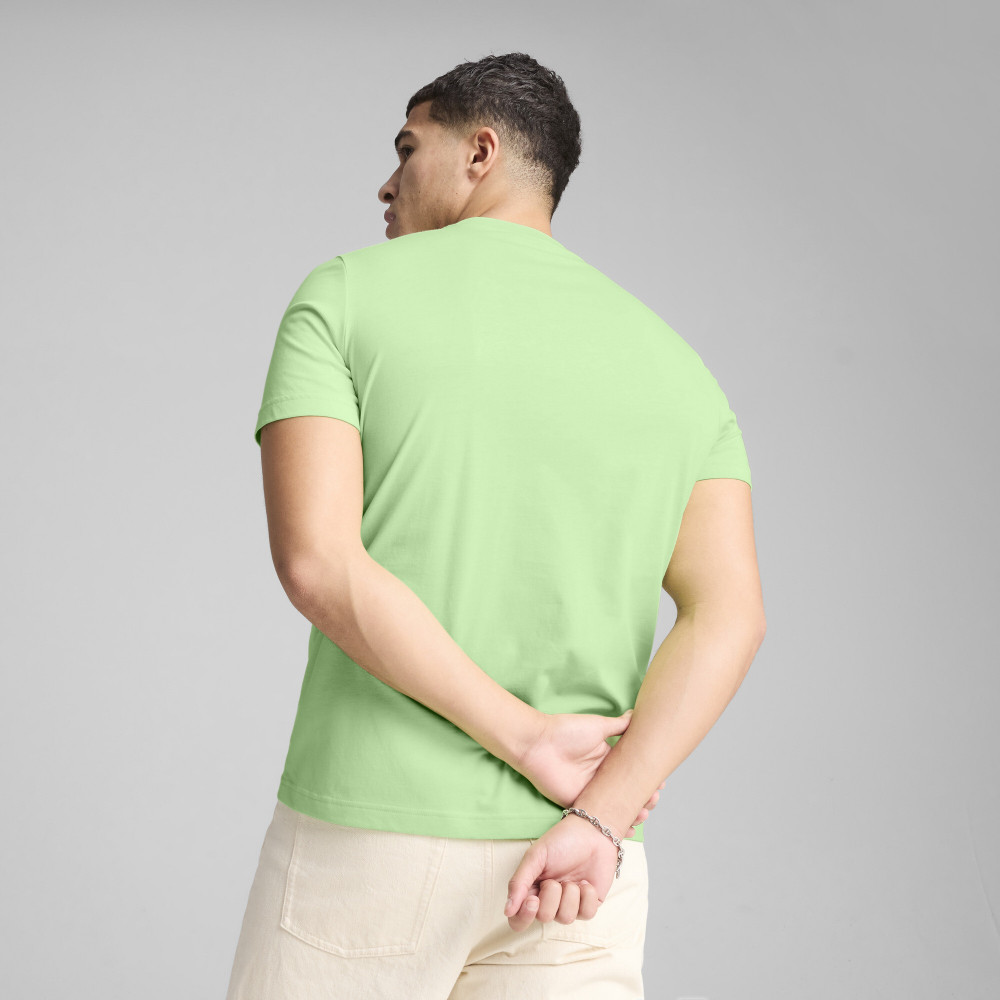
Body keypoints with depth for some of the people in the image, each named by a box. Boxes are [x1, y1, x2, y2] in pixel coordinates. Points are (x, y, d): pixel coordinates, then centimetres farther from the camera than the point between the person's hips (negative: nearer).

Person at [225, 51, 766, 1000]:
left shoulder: (342, 296, -1)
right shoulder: (669, 361, 9)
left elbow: (316, 561, -17)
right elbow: (728, 614, -6)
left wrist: (527, 739, -12)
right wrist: (599, 822, -13)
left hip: (369, 832, -3)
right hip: (573, 871, 3)